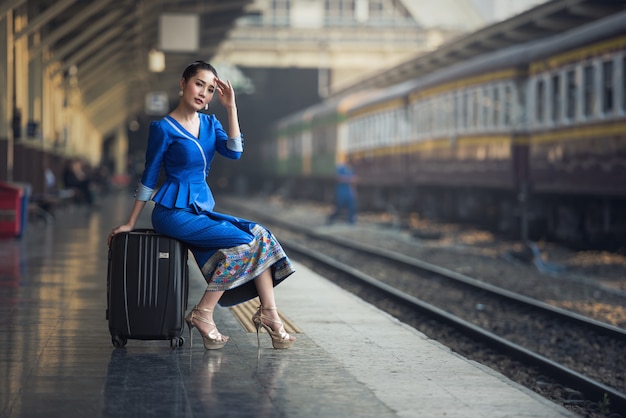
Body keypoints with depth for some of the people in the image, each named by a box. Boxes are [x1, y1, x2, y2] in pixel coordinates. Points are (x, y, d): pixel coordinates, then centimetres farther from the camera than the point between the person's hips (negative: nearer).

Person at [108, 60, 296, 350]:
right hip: (174, 212, -7)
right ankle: (203, 315, -15)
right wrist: (130, 224, 2)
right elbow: (149, 177, -1)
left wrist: (231, 108, -8)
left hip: (202, 210, 7)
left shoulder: (209, 123, 12)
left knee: (261, 237, -13)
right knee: (246, 242, -21)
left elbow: (234, 152, -5)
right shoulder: (164, 128, -5)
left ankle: (268, 314, -16)